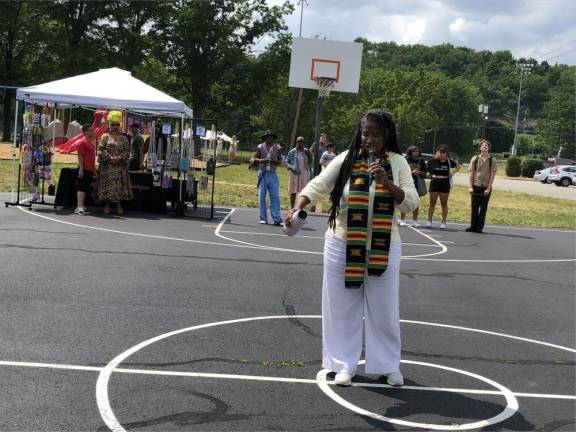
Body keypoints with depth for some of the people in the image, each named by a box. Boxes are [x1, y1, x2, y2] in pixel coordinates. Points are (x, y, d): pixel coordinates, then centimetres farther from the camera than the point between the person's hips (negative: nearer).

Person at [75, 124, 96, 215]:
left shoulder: (92, 141, 17)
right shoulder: (82, 142, -11)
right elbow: (80, 156, -15)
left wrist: (94, 168, 23)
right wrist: (81, 169, -20)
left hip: (90, 169, 9)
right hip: (84, 169, -9)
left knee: (87, 188, 13)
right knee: (82, 188, -11)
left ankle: (82, 206, 20)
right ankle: (79, 207, -14)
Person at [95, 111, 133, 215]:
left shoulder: (124, 138, 10)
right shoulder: (104, 137, 4)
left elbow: (127, 151, 4)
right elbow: (101, 151, -4)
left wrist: (120, 158, -11)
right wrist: (109, 158, -14)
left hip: (120, 166, 2)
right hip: (107, 167, -1)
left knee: (120, 185, 0)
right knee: (107, 184, -2)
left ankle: (119, 205, 6)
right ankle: (107, 205, 5)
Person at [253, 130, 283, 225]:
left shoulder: (277, 148, 5)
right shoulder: (260, 147, 5)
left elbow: (280, 161, 5)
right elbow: (255, 159, 5)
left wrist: (273, 161, -15)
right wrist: (262, 160, -15)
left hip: (272, 174, 0)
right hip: (262, 173, 0)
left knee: (275, 196, -5)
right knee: (262, 196, 2)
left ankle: (277, 219, -7)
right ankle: (263, 218, 9)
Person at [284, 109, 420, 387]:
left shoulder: (397, 163, -2)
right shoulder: (345, 159, -5)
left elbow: (411, 204, -6)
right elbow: (317, 186, -11)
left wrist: (386, 182, -22)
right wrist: (297, 207, -28)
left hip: (383, 248, 0)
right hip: (342, 246, 0)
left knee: (384, 308, 9)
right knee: (342, 306, 7)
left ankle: (388, 366, 25)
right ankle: (344, 364, 21)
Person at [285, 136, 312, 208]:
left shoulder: (306, 152, 7)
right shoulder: (292, 152, 0)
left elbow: (310, 163, 10)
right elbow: (287, 162, 3)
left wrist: (309, 155, -7)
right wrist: (292, 167, -16)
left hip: (305, 174, 2)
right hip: (295, 174, -2)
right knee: (293, 192, 2)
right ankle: (292, 208, 12)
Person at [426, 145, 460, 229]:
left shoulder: (449, 162, 0)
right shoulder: (432, 161, -3)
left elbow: (458, 166, 16)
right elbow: (428, 172, 7)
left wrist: (453, 173, 4)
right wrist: (429, 174, -13)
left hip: (445, 184, 1)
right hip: (434, 183, -1)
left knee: (444, 204, 6)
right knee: (432, 203, 4)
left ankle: (443, 222, 11)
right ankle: (429, 221, 10)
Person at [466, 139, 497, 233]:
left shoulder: (492, 161, 2)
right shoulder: (474, 159, 4)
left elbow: (492, 175, 0)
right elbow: (470, 173, 3)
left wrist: (488, 188, -8)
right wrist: (470, 187, -6)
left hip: (486, 188, -1)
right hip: (476, 186, 1)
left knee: (483, 208, 1)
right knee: (474, 207, 2)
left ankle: (479, 227, 6)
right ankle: (473, 226, 10)